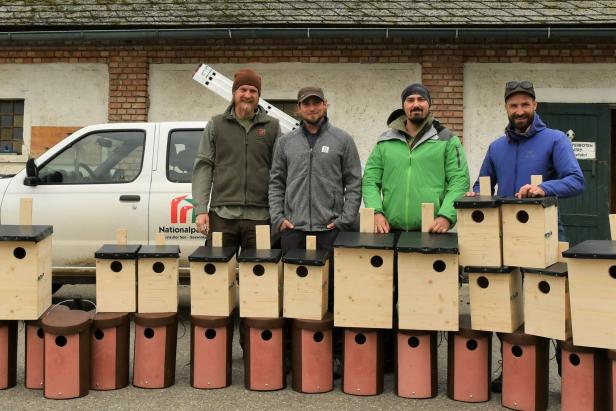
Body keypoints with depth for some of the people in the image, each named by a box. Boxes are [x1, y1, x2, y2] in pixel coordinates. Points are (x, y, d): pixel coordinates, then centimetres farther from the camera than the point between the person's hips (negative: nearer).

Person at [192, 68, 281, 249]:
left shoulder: (272, 127, 9)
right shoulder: (216, 125, 10)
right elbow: (203, 167, 6)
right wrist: (201, 209, -3)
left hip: (259, 215, 0)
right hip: (222, 215, 0)